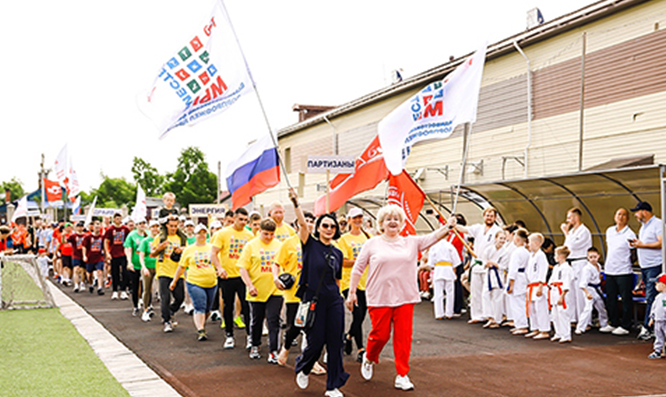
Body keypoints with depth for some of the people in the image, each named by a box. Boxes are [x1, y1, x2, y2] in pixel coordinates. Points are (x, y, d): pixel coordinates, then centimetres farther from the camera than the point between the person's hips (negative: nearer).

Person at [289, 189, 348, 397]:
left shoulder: (338, 253, 10)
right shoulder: (310, 245, -1)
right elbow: (303, 224, -18)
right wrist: (295, 202, -30)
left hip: (334, 301, 4)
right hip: (313, 300, -4)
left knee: (335, 343, 2)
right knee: (316, 342, 0)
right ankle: (302, 368, 32)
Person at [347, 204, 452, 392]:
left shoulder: (411, 242, 9)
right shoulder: (372, 244, 4)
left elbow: (434, 236, -3)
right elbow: (358, 269, 6)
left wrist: (448, 226, -21)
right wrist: (352, 292, 2)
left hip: (405, 298, 2)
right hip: (379, 298, -2)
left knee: (404, 337, 0)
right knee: (380, 334, 0)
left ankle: (402, 376, 10)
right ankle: (369, 359, 31)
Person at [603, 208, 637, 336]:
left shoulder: (630, 234, -8)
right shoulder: (609, 231, 11)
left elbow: (633, 253, -3)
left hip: (624, 272, -6)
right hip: (609, 271, 6)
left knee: (626, 300, 1)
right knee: (610, 300, 13)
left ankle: (625, 326, 7)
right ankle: (613, 323, 24)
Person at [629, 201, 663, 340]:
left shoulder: (658, 224, -9)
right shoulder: (643, 226, 20)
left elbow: (661, 243, -19)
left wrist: (642, 245, -16)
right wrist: (636, 244, 9)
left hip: (655, 266, -9)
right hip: (644, 266, 9)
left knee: (651, 298, -10)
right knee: (648, 297, 9)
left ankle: (647, 328, -10)